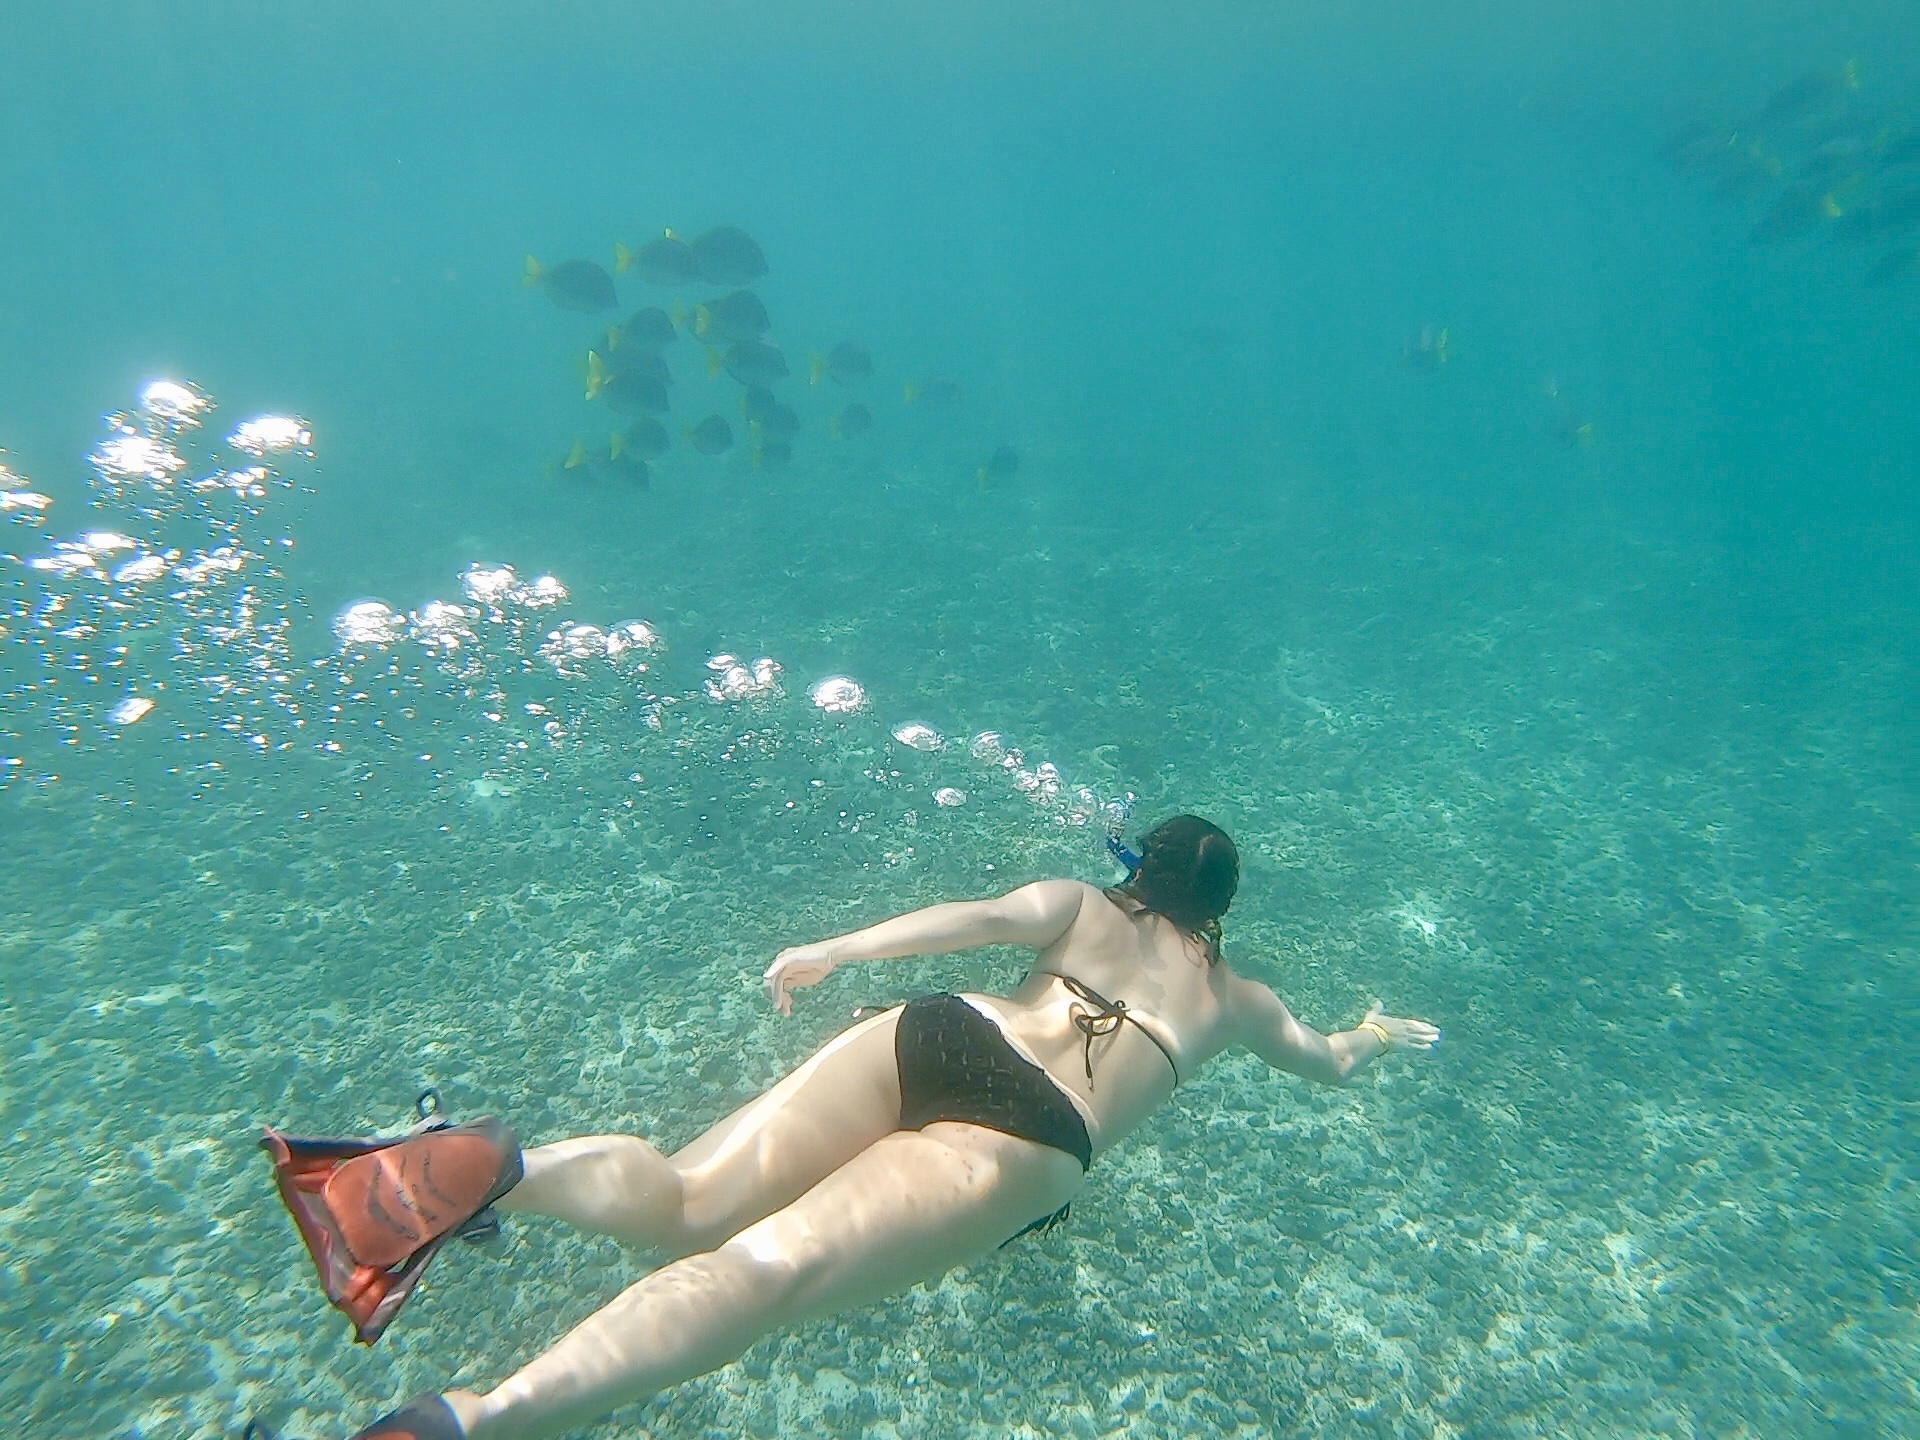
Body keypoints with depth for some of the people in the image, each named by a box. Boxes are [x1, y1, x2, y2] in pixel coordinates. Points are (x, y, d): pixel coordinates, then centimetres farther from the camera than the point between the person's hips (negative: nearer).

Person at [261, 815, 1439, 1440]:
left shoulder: (1079, 903, 27)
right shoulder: (1234, 994, 29)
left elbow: (983, 917, 7)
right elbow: (1333, 1065, 46)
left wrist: (838, 951, 7)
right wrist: (1383, 1034, 68)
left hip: (937, 1035, 2)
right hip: (1028, 1143, -2)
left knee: (684, 1201, -2)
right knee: (764, 1268, -19)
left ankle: (487, 1166, -29)